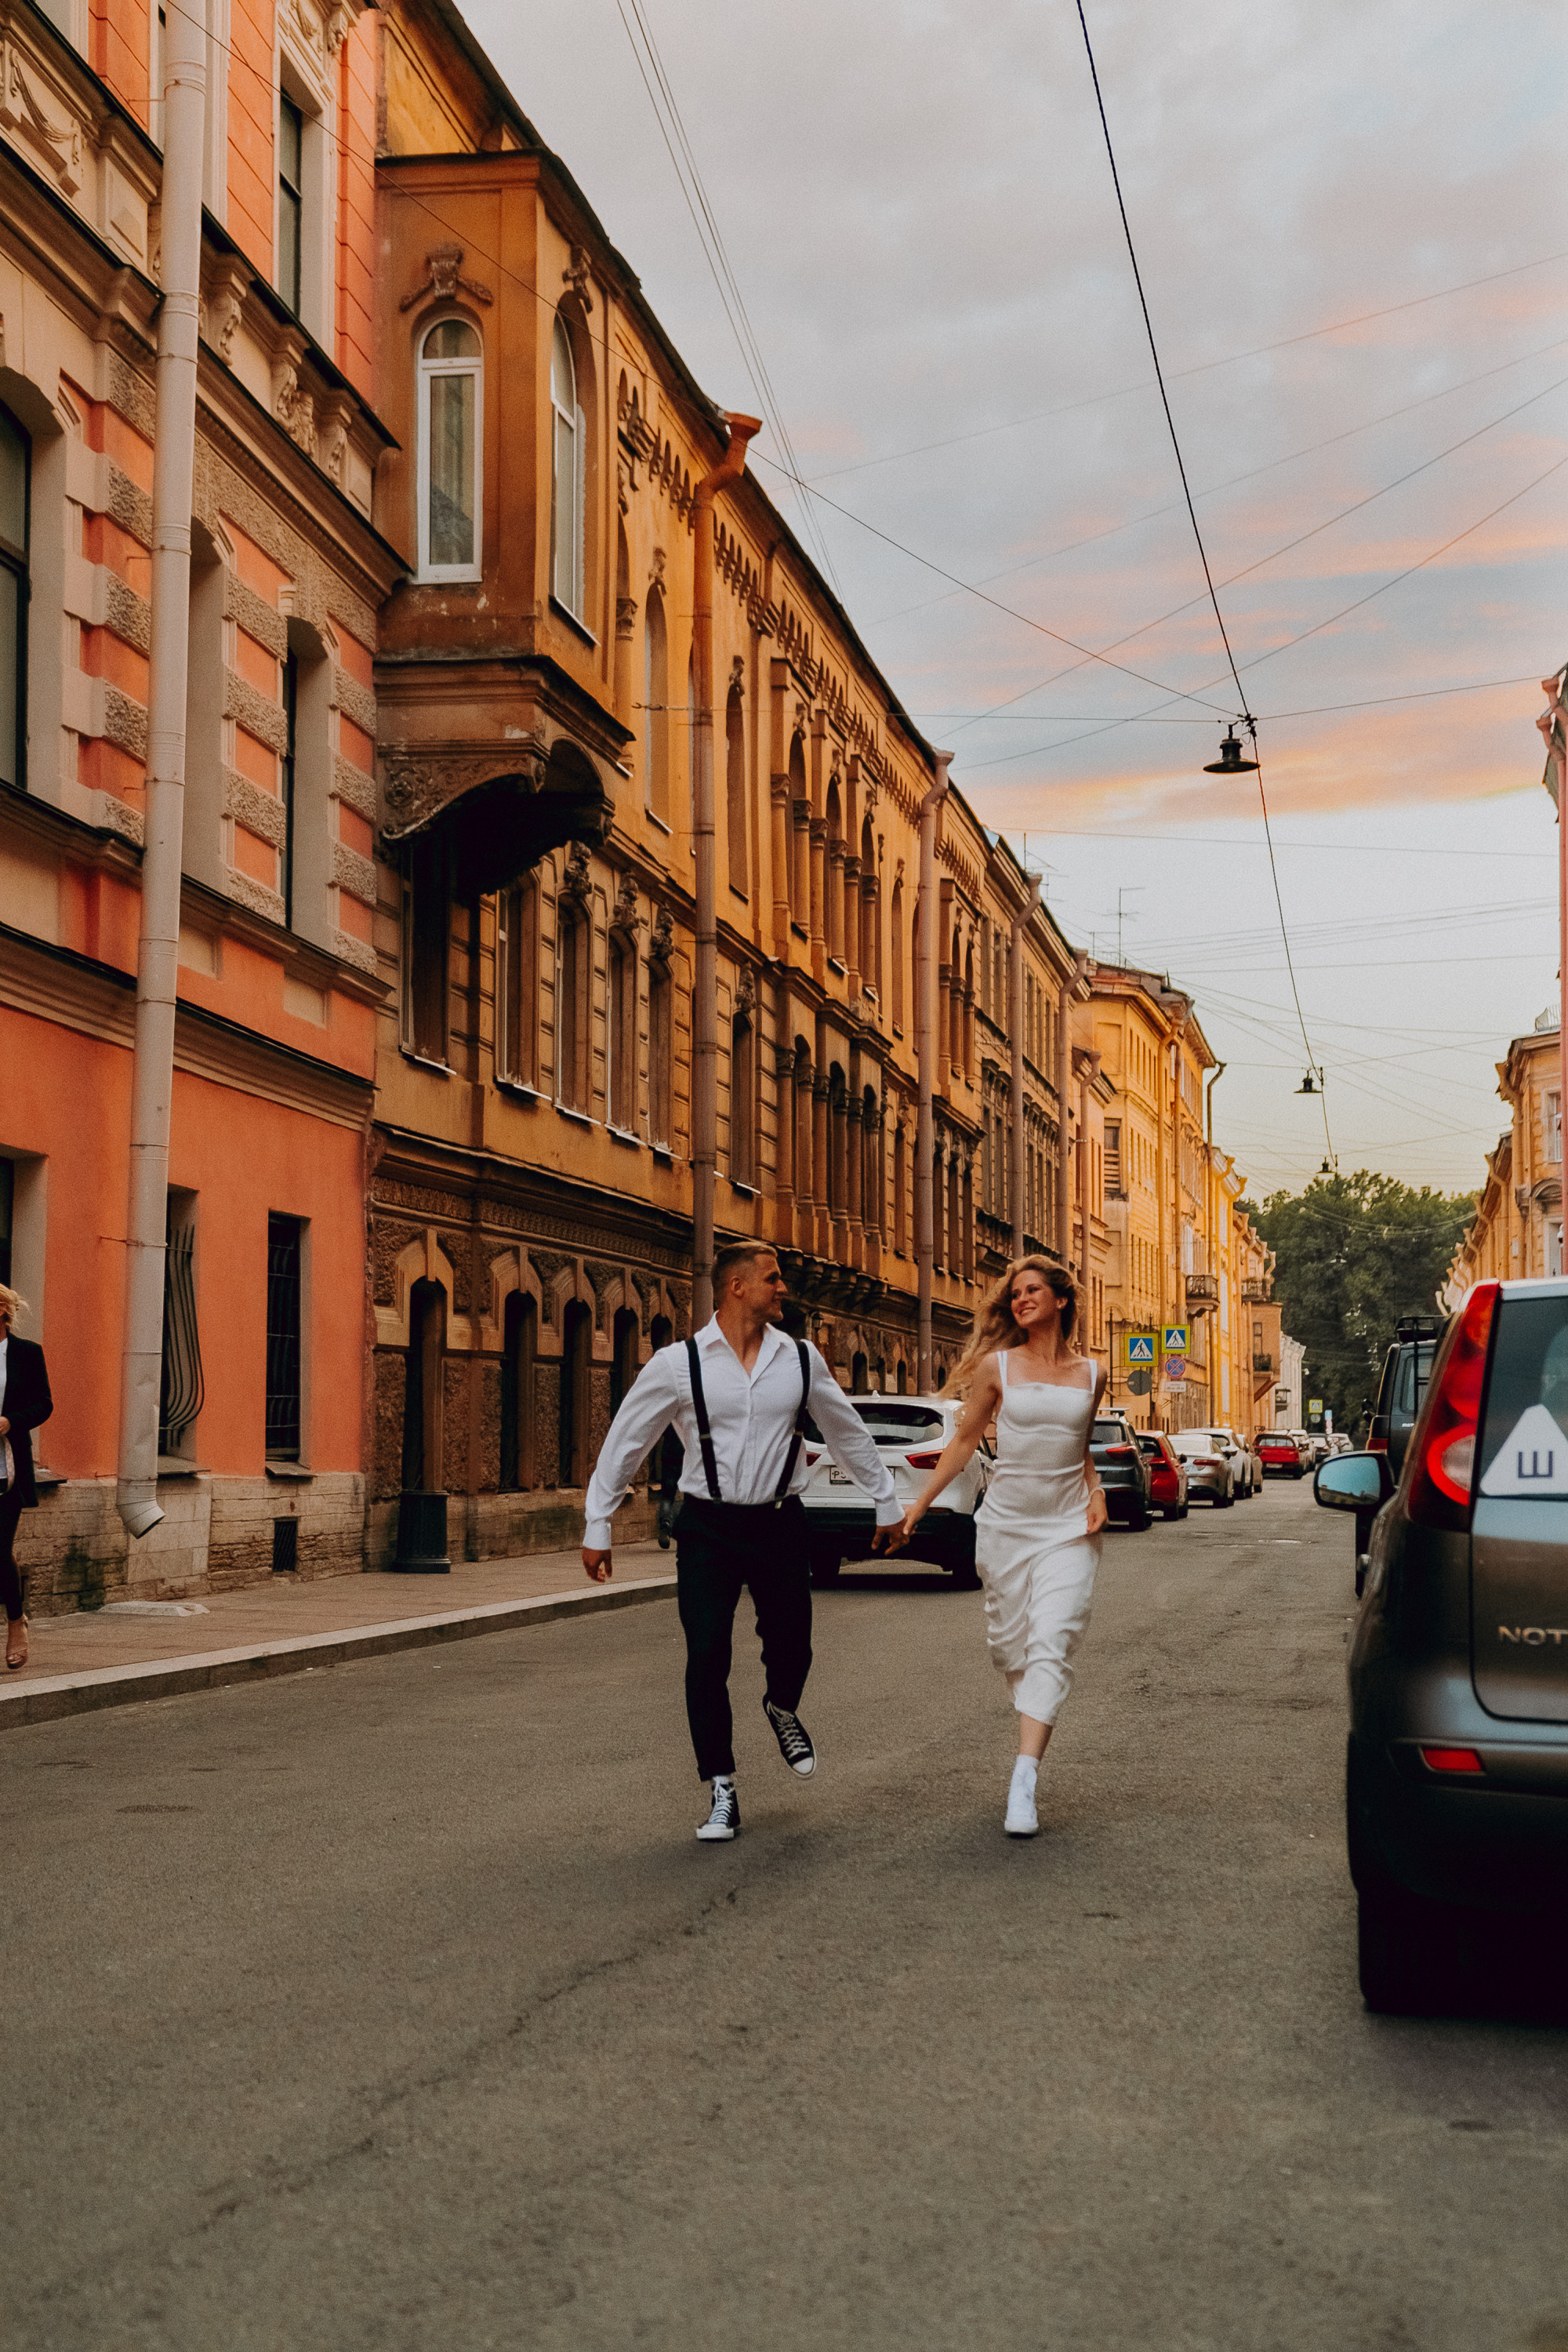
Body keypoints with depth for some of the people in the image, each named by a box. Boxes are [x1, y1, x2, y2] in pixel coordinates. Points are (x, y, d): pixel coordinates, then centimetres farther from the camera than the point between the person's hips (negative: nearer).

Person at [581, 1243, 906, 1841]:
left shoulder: (802, 1360, 4)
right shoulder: (677, 1364, -5)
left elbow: (849, 1434, 16)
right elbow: (622, 1444, 2)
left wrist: (886, 1502, 21)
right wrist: (597, 1528, 2)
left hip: (779, 1525, 2)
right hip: (708, 1529, -2)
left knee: (790, 1647, 4)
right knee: (707, 1660, -6)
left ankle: (783, 1709, 42)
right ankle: (722, 1792, 9)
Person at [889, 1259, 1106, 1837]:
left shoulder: (1091, 1375, 7)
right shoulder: (997, 1367, 1)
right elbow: (965, 1440, 8)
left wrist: (1096, 1491, 6)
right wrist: (919, 1505, 8)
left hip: (1068, 1529, 0)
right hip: (1005, 1527, 0)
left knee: (1051, 1648, -13)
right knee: (1010, 1647, 4)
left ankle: (1023, 1782, -19)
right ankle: (1034, 1739, 28)